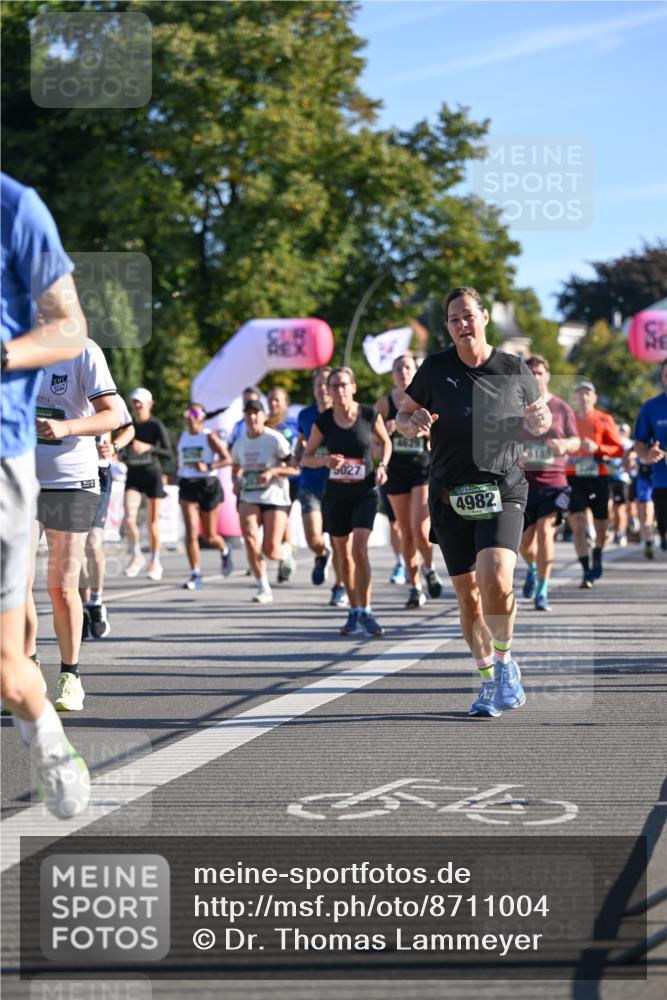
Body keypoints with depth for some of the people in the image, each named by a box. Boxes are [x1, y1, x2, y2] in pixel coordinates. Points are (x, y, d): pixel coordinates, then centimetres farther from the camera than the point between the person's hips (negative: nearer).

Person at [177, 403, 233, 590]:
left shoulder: (209, 437, -5)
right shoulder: (182, 438, 10)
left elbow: (227, 459, -10)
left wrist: (208, 466, -22)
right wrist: (180, 475, 14)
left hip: (208, 485, -3)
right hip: (187, 485, 3)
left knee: (210, 536, 7)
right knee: (191, 532, -13)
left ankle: (225, 551, 42)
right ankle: (196, 575, -12)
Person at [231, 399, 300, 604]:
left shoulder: (275, 439, -8)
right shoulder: (240, 442, 8)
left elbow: (295, 468, -10)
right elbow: (236, 469, 25)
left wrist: (273, 472, -23)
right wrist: (237, 482, 4)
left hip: (275, 498, -4)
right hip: (249, 498, 4)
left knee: (271, 551, -9)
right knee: (250, 538, -22)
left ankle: (285, 552, 32)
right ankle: (263, 588, -14)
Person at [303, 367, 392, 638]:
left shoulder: (370, 415, -6)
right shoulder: (323, 421, -4)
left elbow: (386, 442, 12)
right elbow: (306, 457, 6)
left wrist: (382, 466, -5)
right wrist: (325, 460, -15)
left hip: (365, 492, -2)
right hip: (336, 493, 2)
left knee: (359, 550, -17)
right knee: (344, 555, 8)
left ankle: (366, 612, -8)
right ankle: (354, 612, 22)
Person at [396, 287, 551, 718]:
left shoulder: (514, 369, 1)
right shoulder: (436, 368, 0)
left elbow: (541, 415, 15)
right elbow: (403, 415, 11)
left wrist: (541, 421, -9)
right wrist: (412, 423, -13)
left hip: (503, 492, -2)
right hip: (451, 498, 2)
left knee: (496, 580, -23)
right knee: (468, 596, 5)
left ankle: (504, 660, 0)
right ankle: (488, 681, 22)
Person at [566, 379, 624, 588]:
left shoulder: (604, 420, 1)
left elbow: (619, 450, -2)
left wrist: (597, 448, -17)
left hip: (598, 477, 1)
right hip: (574, 477, 0)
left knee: (600, 524, 10)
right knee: (577, 523, -14)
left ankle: (597, 558, 39)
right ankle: (586, 572, -11)